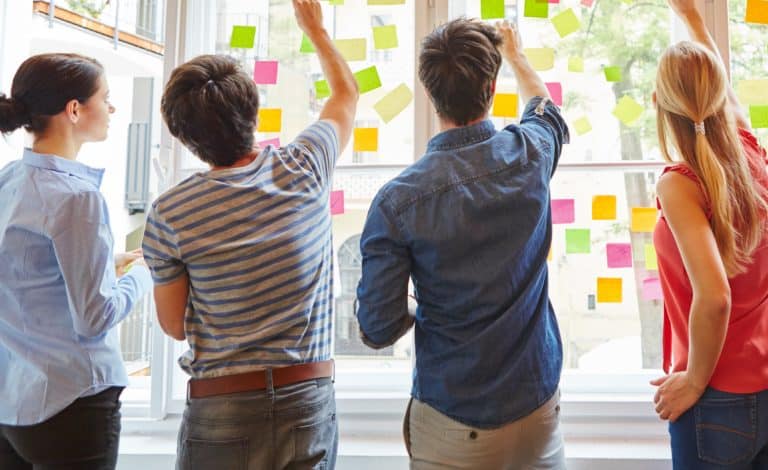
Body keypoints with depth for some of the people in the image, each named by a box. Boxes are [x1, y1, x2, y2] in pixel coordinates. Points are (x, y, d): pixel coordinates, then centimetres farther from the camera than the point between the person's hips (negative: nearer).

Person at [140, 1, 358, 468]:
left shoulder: (169, 214, -11)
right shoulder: (304, 171, -8)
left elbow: (175, 325, 1)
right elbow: (347, 93, 12)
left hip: (220, 407, -1)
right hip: (309, 398, 2)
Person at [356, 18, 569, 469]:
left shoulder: (397, 201, -19)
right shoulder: (531, 153, -9)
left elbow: (378, 330, -15)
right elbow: (545, 106, 17)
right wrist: (515, 55, 36)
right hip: (540, 405, 4)